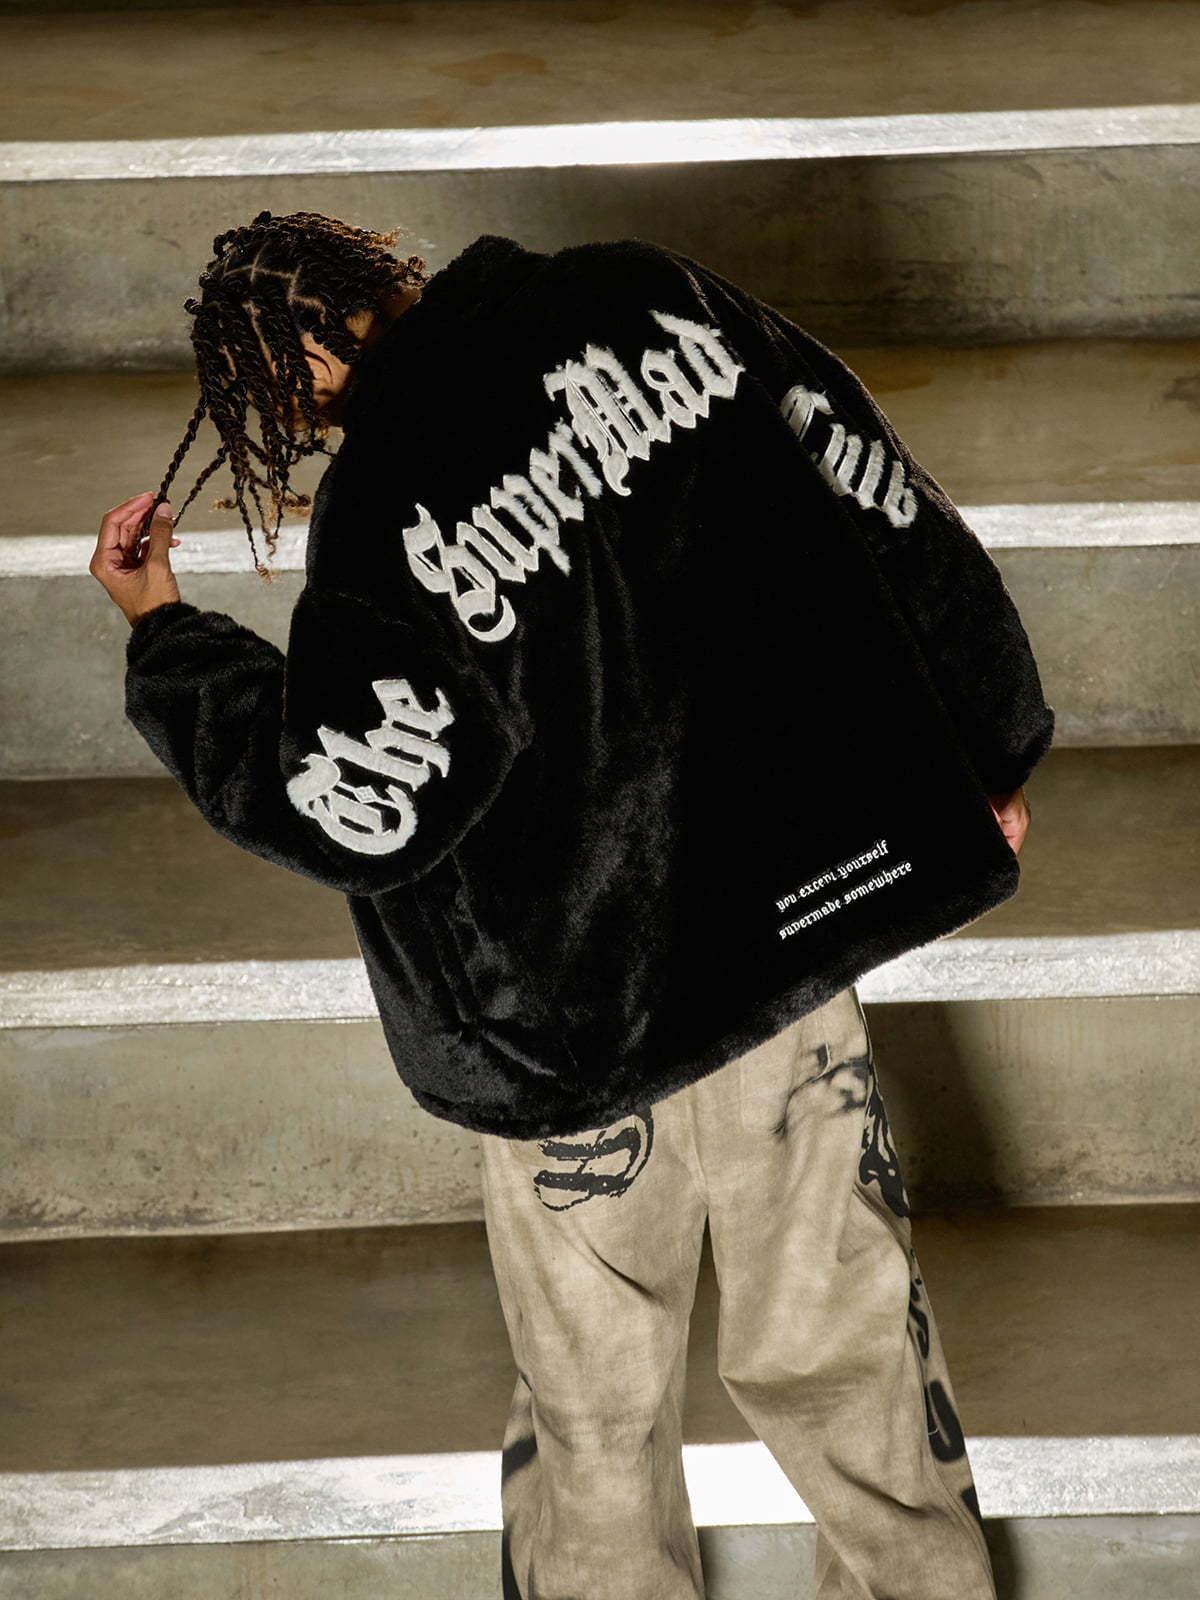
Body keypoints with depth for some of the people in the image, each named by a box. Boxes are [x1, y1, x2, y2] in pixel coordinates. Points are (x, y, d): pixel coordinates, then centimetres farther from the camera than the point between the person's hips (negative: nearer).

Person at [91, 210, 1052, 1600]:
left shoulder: (390, 510, -22)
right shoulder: (649, 299, -6)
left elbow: (345, 809, -15)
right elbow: (890, 509, 0)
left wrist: (161, 634, -3)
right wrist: (990, 744, 13)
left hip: (585, 1010, -5)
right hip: (808, 902, 5)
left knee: (596, 1401, 16)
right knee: (839, 1332, 21)